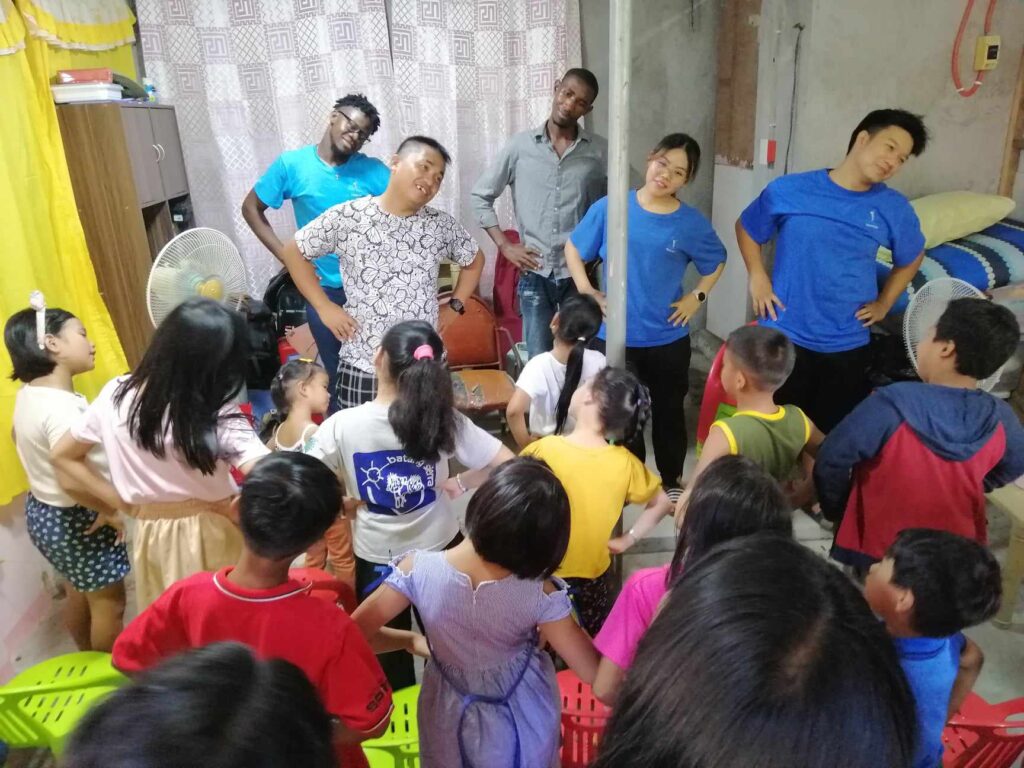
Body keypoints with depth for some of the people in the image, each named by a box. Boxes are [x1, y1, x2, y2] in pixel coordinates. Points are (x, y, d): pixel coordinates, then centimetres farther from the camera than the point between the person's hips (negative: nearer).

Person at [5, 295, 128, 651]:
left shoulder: (28, 394, 0)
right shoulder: (62, 408, -31)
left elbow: (19, 437, 18)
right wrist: (112, 512, -23)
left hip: (43, 510, 10)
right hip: (73, 519, -10)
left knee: (78, 593, 26)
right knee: (109, 603, 8)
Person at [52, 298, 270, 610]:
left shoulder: (116, 395, -9)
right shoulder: (218, 418, -26)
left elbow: (63, 456, 3)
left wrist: (123, 504, 3)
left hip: (152, 534, 5)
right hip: (211, 537, -4)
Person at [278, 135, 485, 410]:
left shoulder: (441, 225, 2)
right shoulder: (346, 217, -6)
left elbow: (474, 260, 20)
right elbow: (293, 252, 4)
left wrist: (455, 307, 9)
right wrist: (324, 307, -2)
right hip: (363, 366, -2)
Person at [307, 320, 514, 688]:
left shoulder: (342, 425, -21)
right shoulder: (443, 418, -20)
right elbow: (506, 464, -17)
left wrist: (344, 502, -3)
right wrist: (459, 483, -5)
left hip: (376, 557, -1)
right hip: (440, 547, 1)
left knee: (388, 651, 24)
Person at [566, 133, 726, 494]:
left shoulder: (692, 223, -5)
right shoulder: (610, 208, -8)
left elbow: (716, 261, 13)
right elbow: (573, 247, 4)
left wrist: (697, 297, 1)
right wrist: (585, 290, -6)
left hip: (669, 337, 1)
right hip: (616, 335, -1)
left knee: (669, 410, 16)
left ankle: (672, 480, 37)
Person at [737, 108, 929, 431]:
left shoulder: (894, 209, -1)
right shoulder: (788, 190, -7)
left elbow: (911, 258, 18)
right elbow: (746, 228, 9)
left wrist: (884, 303, 8)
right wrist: (757, 277, -1)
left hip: (848, 346, 2)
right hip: (783, 338, -1)